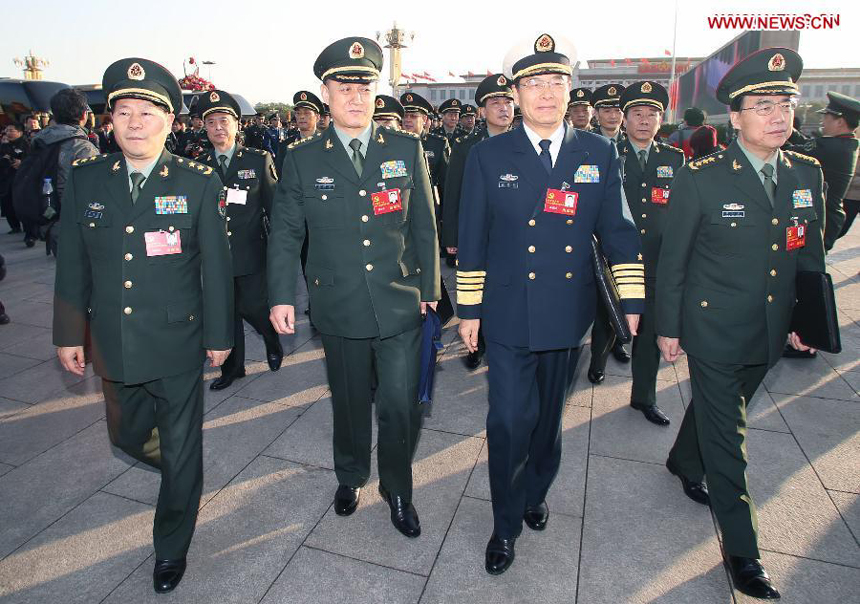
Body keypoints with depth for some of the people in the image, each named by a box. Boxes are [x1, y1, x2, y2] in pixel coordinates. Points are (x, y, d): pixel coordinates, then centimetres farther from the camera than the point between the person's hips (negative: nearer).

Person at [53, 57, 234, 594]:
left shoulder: (200, 183, -7)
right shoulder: (85, 179, 1)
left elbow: (216, 265, -6)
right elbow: (72, 265, 6)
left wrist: (219, 335, -4)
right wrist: (69, 333, 6)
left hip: (178, 346, -3)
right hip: (113, 346, 4)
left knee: (181, 450, 10)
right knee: (127, 436, 22)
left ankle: (172, 548, 33)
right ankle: (177, 465, 56)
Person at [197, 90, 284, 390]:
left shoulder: (259, 160, 0)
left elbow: (274, 206, 1)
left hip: (251, 255, -3)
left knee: (253, 307, -2)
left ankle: (273, 343, 32)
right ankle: (231, 368, 28)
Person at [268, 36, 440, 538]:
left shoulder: (407, 149, 2)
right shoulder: (303, 159, 0)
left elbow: (424, 225, 5)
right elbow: (285, 233, 3)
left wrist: (430, 287, 4)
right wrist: (282, 296, -3)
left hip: (401, 305, 0)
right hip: (340, 308, 1)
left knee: (401, 406, 3)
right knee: (350, 402, 17)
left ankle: (398, 491, 29)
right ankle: (351, 478, 43)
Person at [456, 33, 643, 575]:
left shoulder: (599, 153, 2)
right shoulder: (488, 156, -3)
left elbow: (619, 230, 5)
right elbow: (471, 240, -1)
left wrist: (633, 300, 1)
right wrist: (469, 310, -1)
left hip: (569, 314, 3)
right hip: (508, 314, -2)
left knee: (550, 415, 18)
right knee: (510, 420, -1)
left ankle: (535, 493, 45)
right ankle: (506, 525, 23)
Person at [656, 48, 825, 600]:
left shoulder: (808, 175, 2)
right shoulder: (701, 179, -14)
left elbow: (810, 256, 11)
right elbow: (673, 260, -9)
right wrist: (667, 327, -7)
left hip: (768, 334, 5)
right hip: (713, 330, -5)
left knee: (717, 408, 24)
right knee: (727, 436, 3)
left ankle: (684, 462, 52)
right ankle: (742, 551, 17)